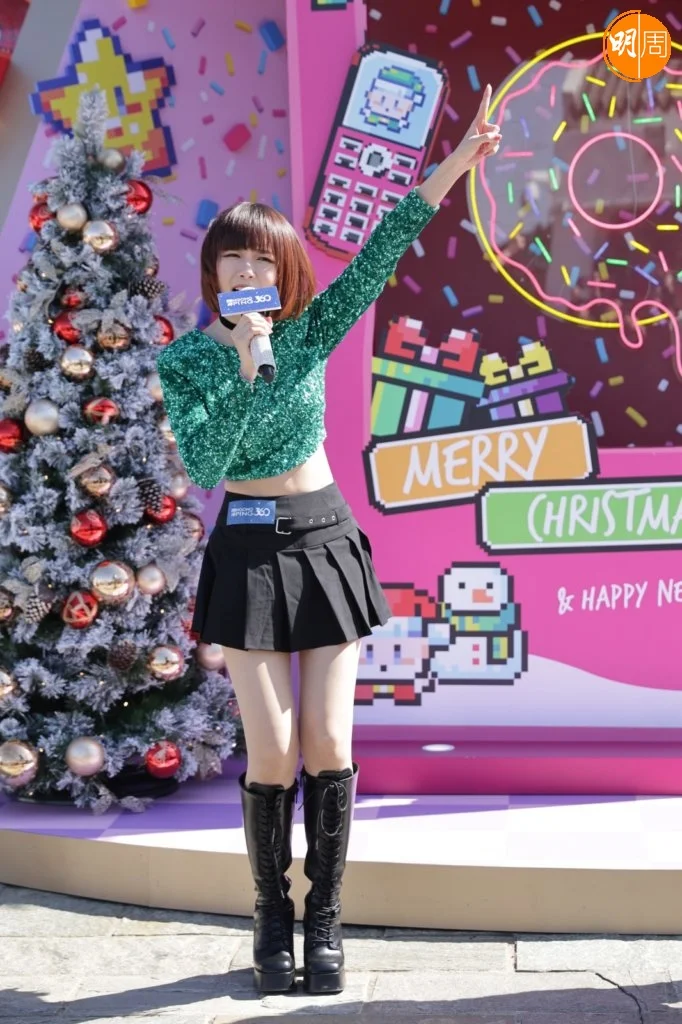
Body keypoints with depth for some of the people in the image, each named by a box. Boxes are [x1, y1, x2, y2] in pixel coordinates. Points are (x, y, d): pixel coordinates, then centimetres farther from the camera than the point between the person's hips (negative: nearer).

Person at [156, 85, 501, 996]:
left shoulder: (309, 331, 1)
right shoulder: (185, 362, -4)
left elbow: (382, 254, -6)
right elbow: (203, 464, -16)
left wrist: (457, 161, -11)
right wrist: (243, 371, -22)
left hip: (327, 544, 2)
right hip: (250, 553, -2)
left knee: (328, 744, 0)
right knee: (274, 752, -3)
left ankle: (326, 916, 15)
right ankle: (274, 917, 16)